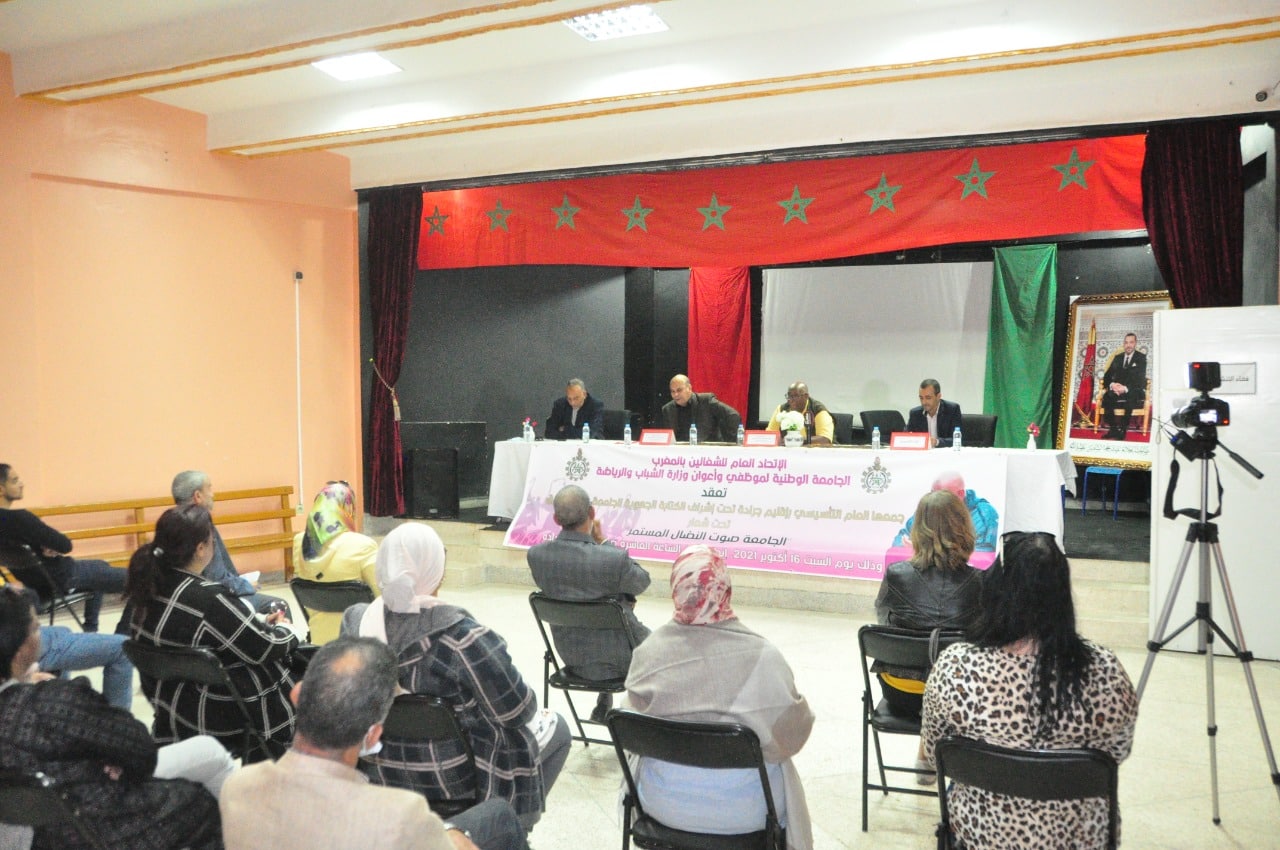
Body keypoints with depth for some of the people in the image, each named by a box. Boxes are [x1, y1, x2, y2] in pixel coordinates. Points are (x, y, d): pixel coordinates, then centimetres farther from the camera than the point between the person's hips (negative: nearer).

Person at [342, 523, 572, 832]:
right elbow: (517, 711, -19)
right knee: (555, 729, 19)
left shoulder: (354, 620, -11)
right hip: (452, 780, -6)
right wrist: (537, 715, 4)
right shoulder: (463, 638, -30)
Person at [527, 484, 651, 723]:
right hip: (613, 661, -5)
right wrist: (603, 542, -7)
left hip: (570, 656, 5)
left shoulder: (536, 555, -16)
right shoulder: (614, 559, -31)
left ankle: (603, 707, 44)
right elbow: (642, 582, -9)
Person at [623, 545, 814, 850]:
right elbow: (791, 735, -10)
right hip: (742, 813, -2)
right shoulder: (761, 656, -22)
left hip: (663, 803, 2)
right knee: (781, 768, 29)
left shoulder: (649, 651, -16)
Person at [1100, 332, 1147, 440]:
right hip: (1117, 389, 3)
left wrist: (1126, 388, -27)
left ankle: (1123, 430, -32)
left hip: (1135, 392, -3)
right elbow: (1107, 376, 10)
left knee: (1131, 396, -39)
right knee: (1107, 396, -31)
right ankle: (1113, 429, -25)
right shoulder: (1117, 358, 17)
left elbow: (1140, 379, -8)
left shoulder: (1141, 358, 4)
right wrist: (1112, 385, -15)